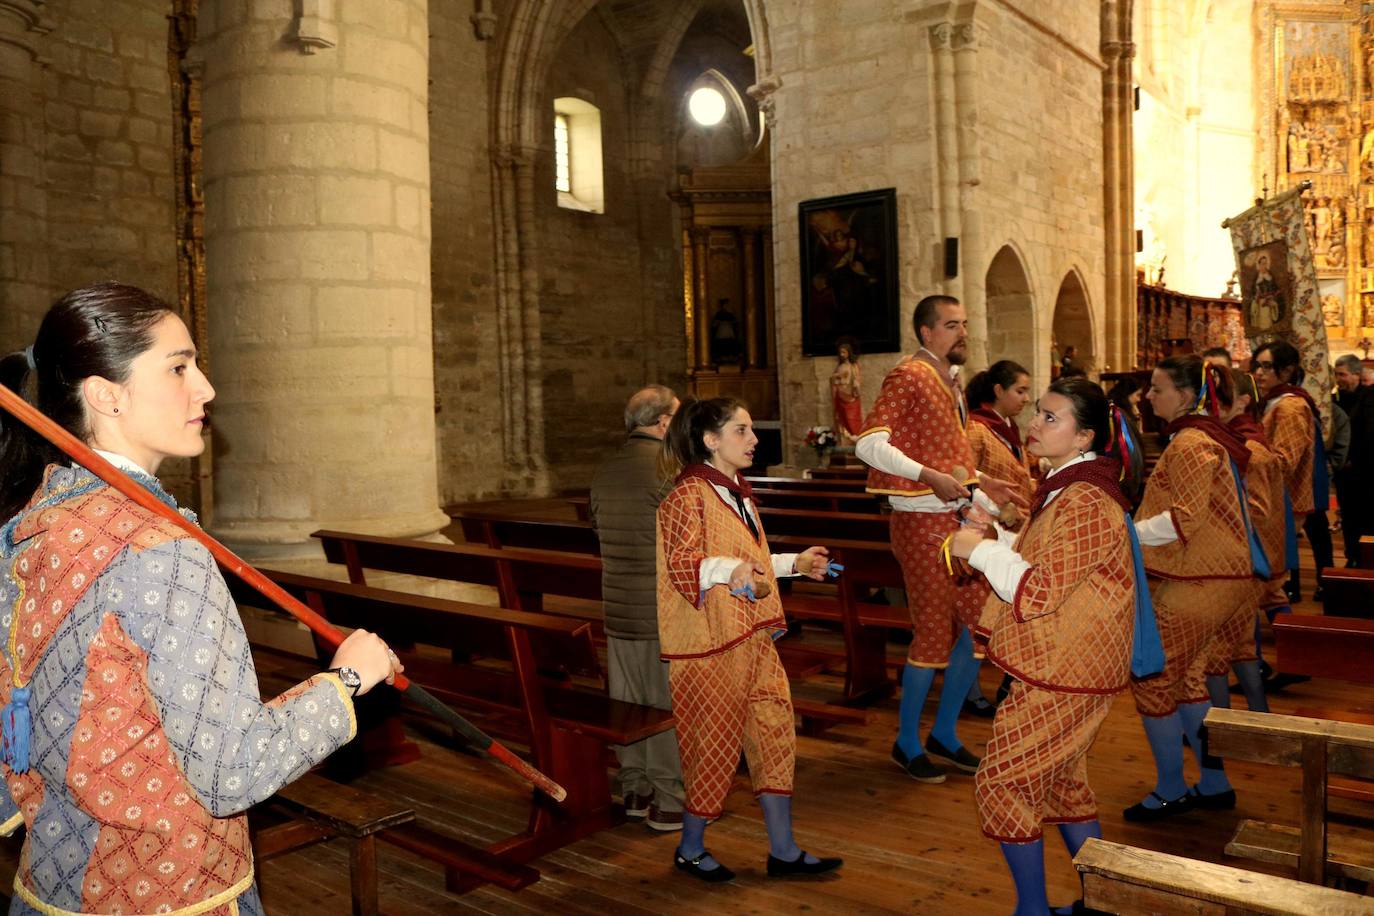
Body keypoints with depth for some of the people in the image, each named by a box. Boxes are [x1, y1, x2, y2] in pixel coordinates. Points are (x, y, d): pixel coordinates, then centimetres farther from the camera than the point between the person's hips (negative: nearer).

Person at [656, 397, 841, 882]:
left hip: (751, 637, 9)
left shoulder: (738, 493, 15)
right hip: (709, 641, -9)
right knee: (714, 744, 3)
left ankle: (783, 851, 21)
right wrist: (729, 569, -38)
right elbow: (682, 564, -22)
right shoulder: (688, 494, -14)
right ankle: (690, 850, 23)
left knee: (774, 733, 10)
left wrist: (794, 564, 23)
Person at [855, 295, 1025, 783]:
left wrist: (982, 482, 12)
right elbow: (869, 443, -21)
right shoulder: (909, 376, -11)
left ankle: (944, 734, 26)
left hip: (957, 517, 9)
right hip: (922, 521, -9)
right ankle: (907, 743, 16)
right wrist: (929, 477, -27)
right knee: (934, 634, -2)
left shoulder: (950, 380, 17)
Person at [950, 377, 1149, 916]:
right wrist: (991, 541, 3)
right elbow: (1042, 565, 16)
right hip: (1063, 667, 10)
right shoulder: (1066, 489, 11)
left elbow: (1039, 592, -24)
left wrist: (981, 551, -15)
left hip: (1062, 674, -10)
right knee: (1061, 783, 21)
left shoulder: (1085, 503, -22)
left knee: (1002, 782, -1)